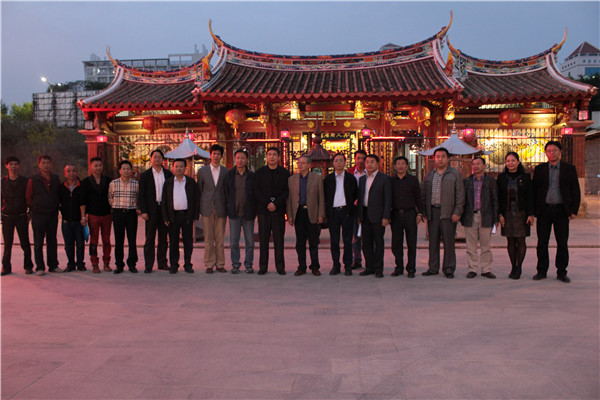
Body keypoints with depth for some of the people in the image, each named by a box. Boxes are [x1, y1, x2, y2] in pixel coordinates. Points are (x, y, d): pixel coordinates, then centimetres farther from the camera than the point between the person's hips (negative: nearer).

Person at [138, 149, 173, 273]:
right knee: (150, 239, 1)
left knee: (163, 238, 9)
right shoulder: (145, 175, 3)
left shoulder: (168, 174, 8)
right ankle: (148, 265, 6)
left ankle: (162, 263, 18)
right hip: (151, 210, -2)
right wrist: (143, 211, -9)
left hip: (165, 209, 2)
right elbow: (141, 194, 0)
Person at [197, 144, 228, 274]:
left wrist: (228, 208, 4)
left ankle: (220, 264, 13)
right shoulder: (202, 171, 7)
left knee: (220, 239, 4)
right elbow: (199, 190, 9)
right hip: (207, 209, 0)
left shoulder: (226, 171, 7)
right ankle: (209, 264, 10)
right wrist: (199, 208, 5)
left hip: (221, 209, 0)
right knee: (208, 239, 2)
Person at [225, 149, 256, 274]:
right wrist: (229, 207, 6)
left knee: (250, 241, 4)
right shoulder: (229, 175, 5)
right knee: (234, 241, 5)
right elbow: (226, 192, 10)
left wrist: (254, 210, 2)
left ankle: (248, 264, 16)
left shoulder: (252, 176, 2)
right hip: (234, 213, 1)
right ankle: (235, 264, 16)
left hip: (248, 213, -1)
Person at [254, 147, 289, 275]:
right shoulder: (259, 172, 8)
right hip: (263, 210, 1)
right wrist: (267, 203, -10)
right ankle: (263, 267, 9)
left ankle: (280, 266, 9)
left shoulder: (284, 173, 6)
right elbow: (256, 191, 2)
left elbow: (287, 191, 0)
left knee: (279, 239, 2)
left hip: (279, 210, 0)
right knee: (263, 239, 2)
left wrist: (276, 204, -12)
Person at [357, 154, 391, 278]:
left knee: (378, 242, 1)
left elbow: (388, 199, -7)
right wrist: (359, 215, 11)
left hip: (377, 215, -5)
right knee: (366, 242, 8)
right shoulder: (362, 179, 15)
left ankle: (378, 269, 9)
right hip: (365, 214, 5)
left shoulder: (384, 178, -3)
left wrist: (386, 217, -13)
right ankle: (369, 267, 18)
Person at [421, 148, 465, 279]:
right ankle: (433, 268, 15)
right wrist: (425, 213, 9)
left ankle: (449, 269, 10)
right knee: (433, 241, 7)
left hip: (448, 213, -3)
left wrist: (457, 212, -8)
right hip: (432, 212, 4)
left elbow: (460, 195, 0)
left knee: (448, 242, 0)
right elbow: (424, 195, 16)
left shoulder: (455, 174, 4)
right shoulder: (429, 175, 15)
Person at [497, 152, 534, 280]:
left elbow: (530, 197, 1)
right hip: (507, 213, 1)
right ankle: (513, 267, 12)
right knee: (510, 241, 4)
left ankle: (519, 267, 8)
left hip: (521, 213, -1)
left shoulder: (525, 177, 3)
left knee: (520, 240, -2)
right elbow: (499, 197, 4)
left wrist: (530, 214, -6)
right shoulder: (502, 178, 6)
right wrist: (500, 214, -3)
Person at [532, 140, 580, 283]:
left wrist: (574, 210, -3)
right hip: (544, 210, 1)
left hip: (561, 210, 0)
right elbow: (534, 190, 7)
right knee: (542, 243, 4)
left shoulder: (569, 169, 6)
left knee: (562, 243, 4)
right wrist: (533, 211, 0)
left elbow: (575, 191, 5)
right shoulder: (539, 169, 8)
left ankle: (561, 272, 14)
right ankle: (542, 271, 14)